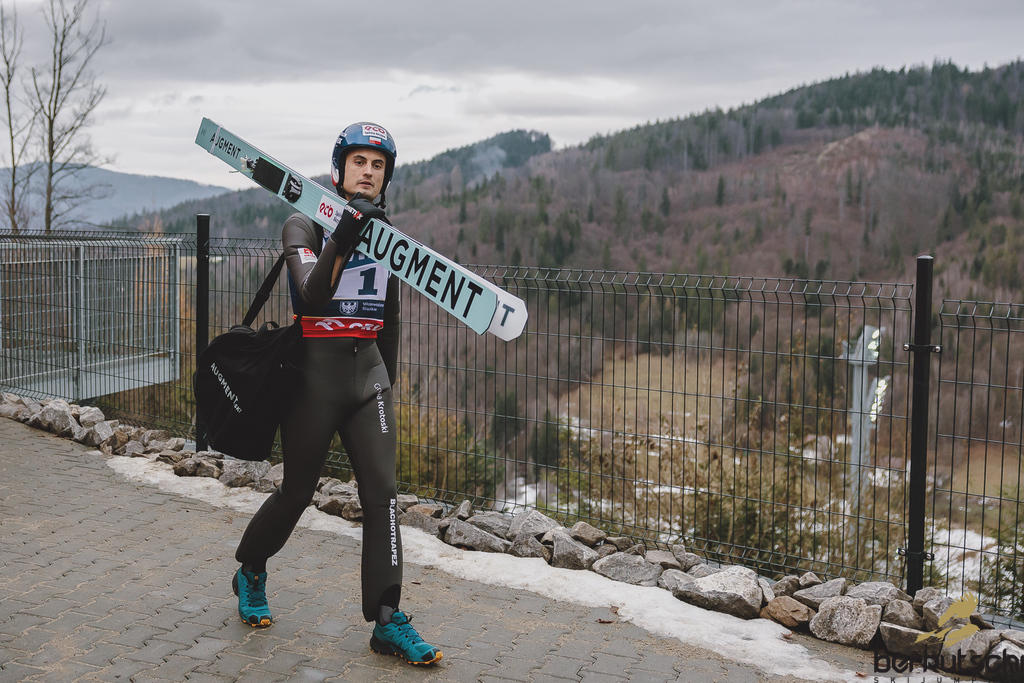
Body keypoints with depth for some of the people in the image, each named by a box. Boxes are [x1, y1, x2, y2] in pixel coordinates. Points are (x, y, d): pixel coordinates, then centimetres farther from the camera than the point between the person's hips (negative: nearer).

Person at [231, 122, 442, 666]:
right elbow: (313, 296, -22)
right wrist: (343, 237, -33)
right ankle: (250, 572, 35)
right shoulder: (304, 226, -5)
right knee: (297, 491, 6)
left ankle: (387, 621, 1)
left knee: (381, 492, -4)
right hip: (314, 372, -4)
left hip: (368, 373, 4)